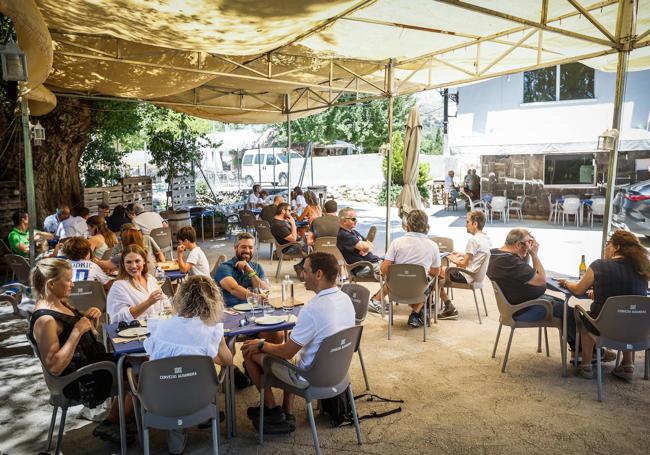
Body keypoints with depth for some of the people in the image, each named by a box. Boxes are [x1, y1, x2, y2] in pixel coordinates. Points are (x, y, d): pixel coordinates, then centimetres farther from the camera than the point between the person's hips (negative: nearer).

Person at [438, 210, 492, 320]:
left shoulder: (473, 240, -22)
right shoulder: (486, 239, 6)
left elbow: (463, 264, -20)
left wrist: (454, 260, -2)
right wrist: (462, 254, 18)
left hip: (467, 277, -10)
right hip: (477, 274, 10)